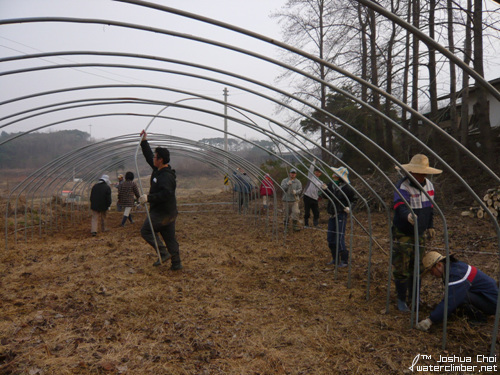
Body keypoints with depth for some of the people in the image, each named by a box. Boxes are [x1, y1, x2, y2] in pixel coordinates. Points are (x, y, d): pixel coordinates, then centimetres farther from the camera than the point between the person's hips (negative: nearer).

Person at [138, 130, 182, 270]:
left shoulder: (166, 176, -21)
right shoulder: (159, 169, 10)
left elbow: (166, 194, -32)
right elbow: (149, 156, 23)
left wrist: (149, 198, -28)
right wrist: (144, 142, 23)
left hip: (162, 213, -10)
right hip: (169, 212, 10)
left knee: (146, 231, 1)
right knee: (170, 237, 12)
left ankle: (163, 253, -2)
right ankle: (176, 264, 18)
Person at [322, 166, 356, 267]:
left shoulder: (345, 187, -13)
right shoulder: (331, 184, 4)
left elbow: (353, 199, -2)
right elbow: (327, 196, 18)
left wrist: (349, 207, -16)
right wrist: (325, 189, -1)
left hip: (341, 214, -7)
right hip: (332, 215, 7)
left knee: (339, 238, -8)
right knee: (330, 238, 12)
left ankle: (344, 260, 5)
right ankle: (335, 259, 25)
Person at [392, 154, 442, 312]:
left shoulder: (429, 185, 2)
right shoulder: (403, 186, -20)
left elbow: (430, 207, 16)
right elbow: (400, 206, -37)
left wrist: (430, 226, 16)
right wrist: (407, 215, -58)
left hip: (419, 234, 6)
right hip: (402, 234, -6)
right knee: (401, 269, -1)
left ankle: (414, 298, 32)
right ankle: (401, 300, 16)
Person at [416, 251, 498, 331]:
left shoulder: (456, 274, -26)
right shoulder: (453, 266, 4)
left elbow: (450, 301, -33)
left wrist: (430, 320, -32)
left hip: (491, 302, -10)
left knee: (458, 295, -29)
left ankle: (479, 318, -9)